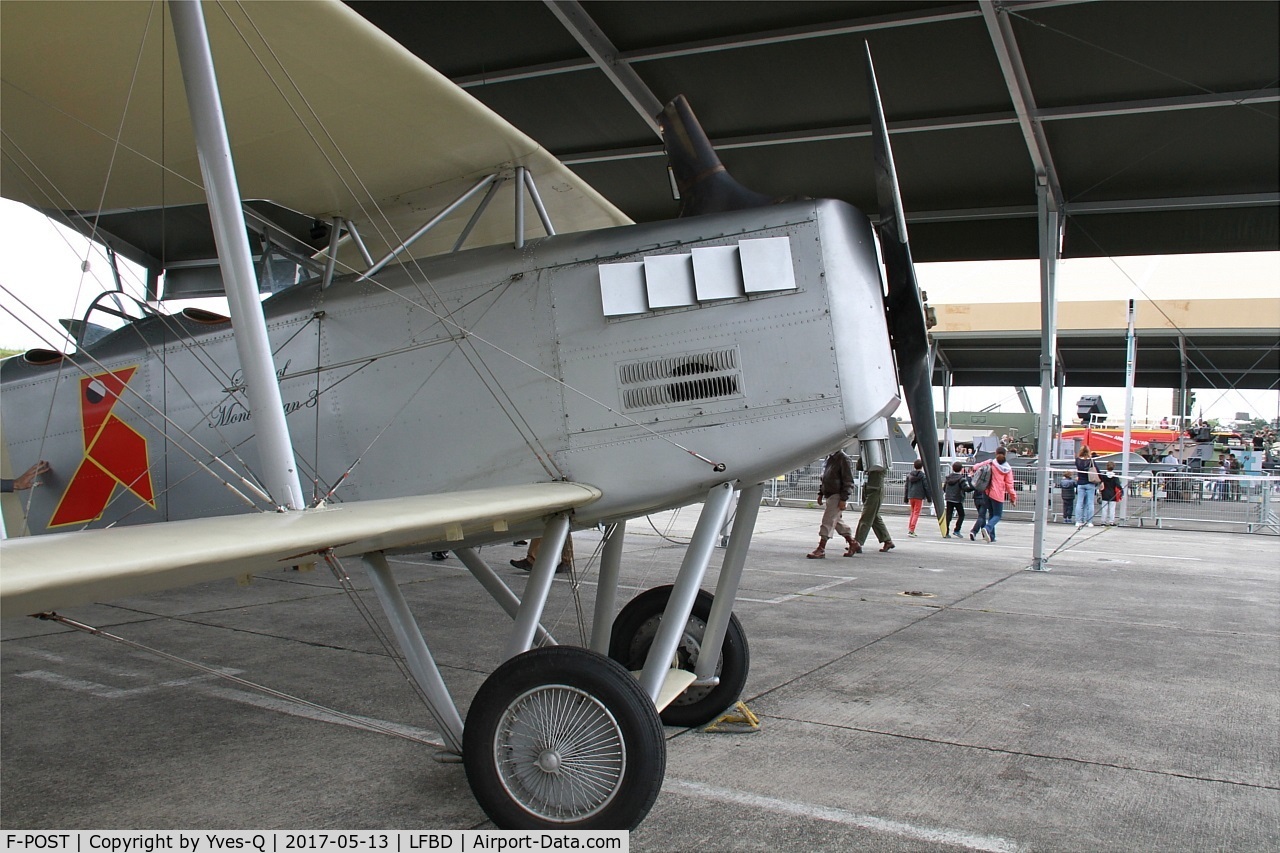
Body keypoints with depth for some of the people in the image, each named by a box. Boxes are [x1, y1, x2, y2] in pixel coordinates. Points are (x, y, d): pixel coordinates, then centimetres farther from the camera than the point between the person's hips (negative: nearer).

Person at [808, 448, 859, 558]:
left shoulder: (843, 458, -14)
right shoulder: (829, 458, 12)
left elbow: (848, 480, -16)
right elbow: (824, 478, 22)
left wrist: (843, 499, -19)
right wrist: (820, 493, 18)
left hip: (837, 496, -9)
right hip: (829, 495, 9)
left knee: (827, 521, -9)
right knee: (838, 521, 17)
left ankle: (821, 549, -6)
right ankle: (853, 543, 29)